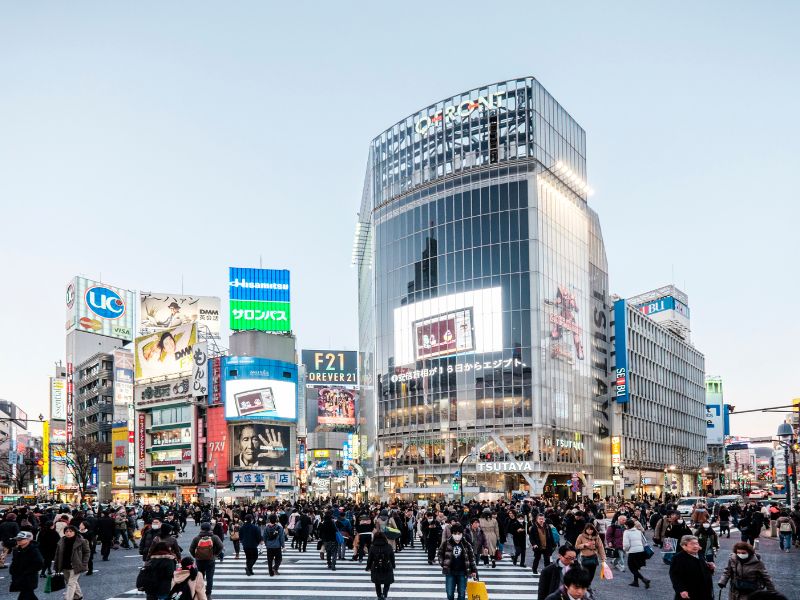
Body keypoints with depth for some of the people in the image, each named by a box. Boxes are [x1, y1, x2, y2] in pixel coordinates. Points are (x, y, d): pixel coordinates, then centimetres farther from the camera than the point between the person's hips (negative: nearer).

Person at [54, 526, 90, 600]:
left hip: (75, 566, -6)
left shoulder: (81, 541, -12)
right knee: (73, 582, 20)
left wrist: (84, 564, -11)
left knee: (71, 583, -9)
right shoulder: (61, 542, 1)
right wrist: (57, 567, 7)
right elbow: (57, 554, 8)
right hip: (65, 567, 6)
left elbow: (87, 552, -4)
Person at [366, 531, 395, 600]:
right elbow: (392, 557, 3)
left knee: (377, 584, 18)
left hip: (376, 569, 0)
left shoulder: (372, 547, -10)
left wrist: (368, 567, 11)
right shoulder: (388, 546, -6)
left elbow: (370, 558, -4)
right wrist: (393, 565, 20)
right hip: (387, 568, 0)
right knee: (387, 583, 12)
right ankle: (384, 594, -10)